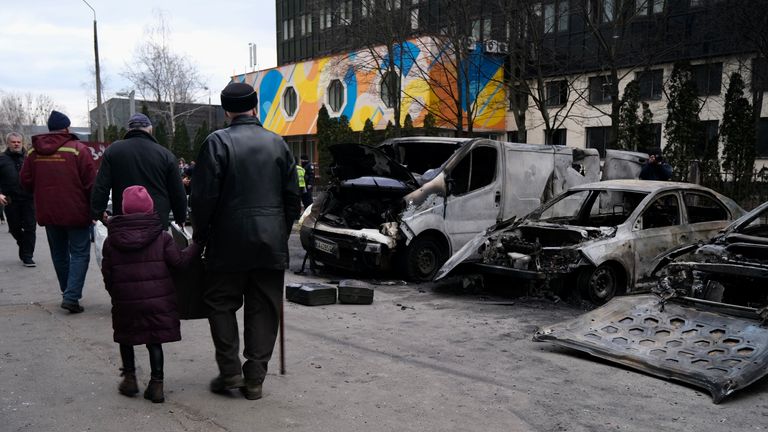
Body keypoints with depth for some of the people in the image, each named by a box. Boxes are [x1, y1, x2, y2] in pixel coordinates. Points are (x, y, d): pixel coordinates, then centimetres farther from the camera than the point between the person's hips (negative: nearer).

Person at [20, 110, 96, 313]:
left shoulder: (34, 151, 4)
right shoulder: (78, 149, -12)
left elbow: (25, 181, 8)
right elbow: (91, 183, -14)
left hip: (47, 213, 5)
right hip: (75, 213, -5)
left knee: (59, 254, 18)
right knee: (79, 253, 1)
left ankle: (68, 292, 28)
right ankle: (71, 296, -10)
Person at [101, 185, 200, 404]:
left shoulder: (111, 241, -1)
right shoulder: (161, 238, -6)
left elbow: (107, 273, 3)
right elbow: (179, 260, -7)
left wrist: (114, 294, 18)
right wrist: (196, 246, 7)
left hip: (125, 302, 1)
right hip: (157, 301, -1)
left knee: (125, 338, 21)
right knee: (154, 340, 8)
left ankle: (129, 377, 24)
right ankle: (156, 383, 7)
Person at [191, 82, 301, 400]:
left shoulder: (218, 142, -6)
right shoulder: (278, 143, 7)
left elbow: (204, 197, -9)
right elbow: (292, 197, 8)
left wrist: (199, 236, 3)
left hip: (229, 242, -3)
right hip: (272, 242, 3)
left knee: (221, 304, 13)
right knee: (264, 309, 9)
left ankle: (230, 371, 10)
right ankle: (255, 379, 13)